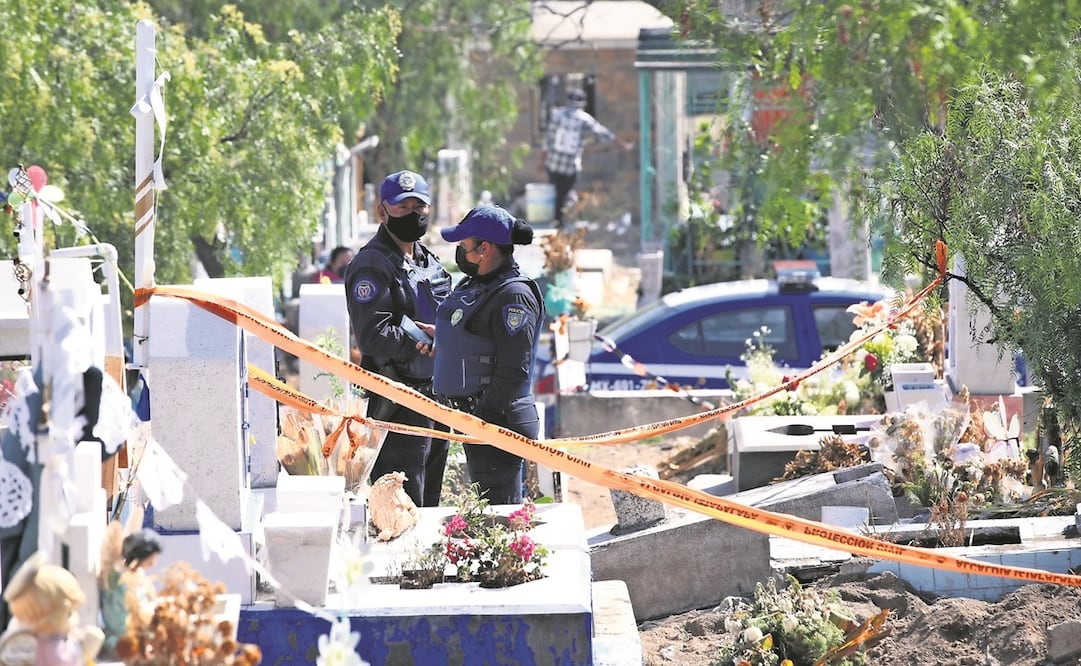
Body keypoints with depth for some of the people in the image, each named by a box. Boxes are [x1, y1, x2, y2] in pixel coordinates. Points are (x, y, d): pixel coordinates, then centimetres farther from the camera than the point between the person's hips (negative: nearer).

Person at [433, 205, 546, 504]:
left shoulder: (513, 297, -16)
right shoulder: (473, 286, 14)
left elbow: (513, 371, -21)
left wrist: (483, 417, -21)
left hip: (497, 423, -10)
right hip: (474, 417, 10)